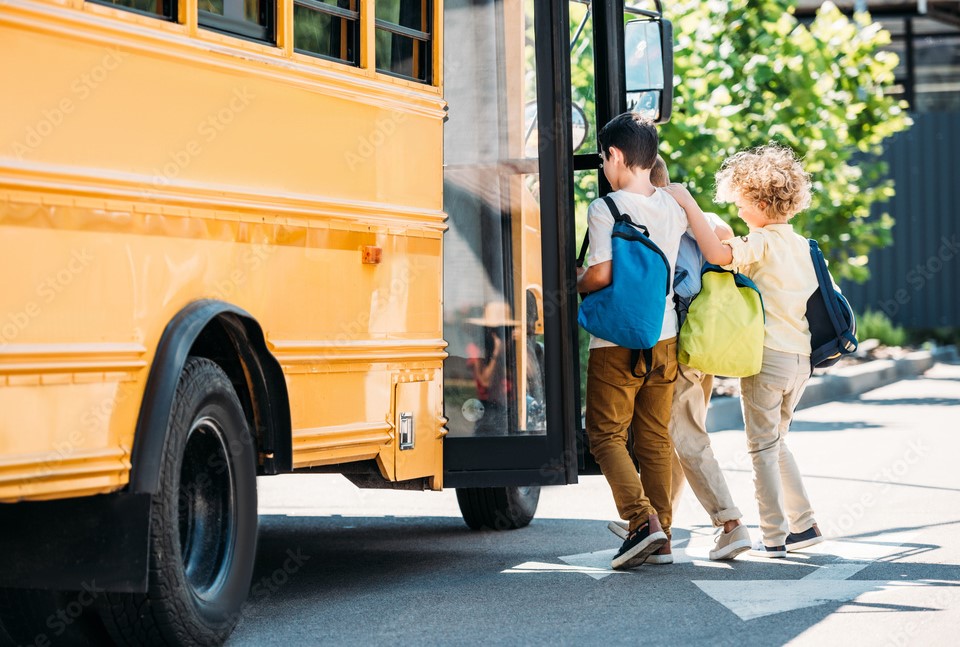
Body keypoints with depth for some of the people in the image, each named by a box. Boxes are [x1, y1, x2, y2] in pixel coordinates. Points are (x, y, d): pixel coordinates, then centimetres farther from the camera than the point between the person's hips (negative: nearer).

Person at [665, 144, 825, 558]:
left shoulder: (762, 242, -11)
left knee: (762, 449, 1)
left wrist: (688, 204, -22)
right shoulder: (802, 246, 12)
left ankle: (774, 538, 2)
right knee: (776, 442, 21)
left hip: (767, 355, -8)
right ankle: (803, 525, 20)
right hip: (801, 357, 8)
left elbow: (717, 253, -29)